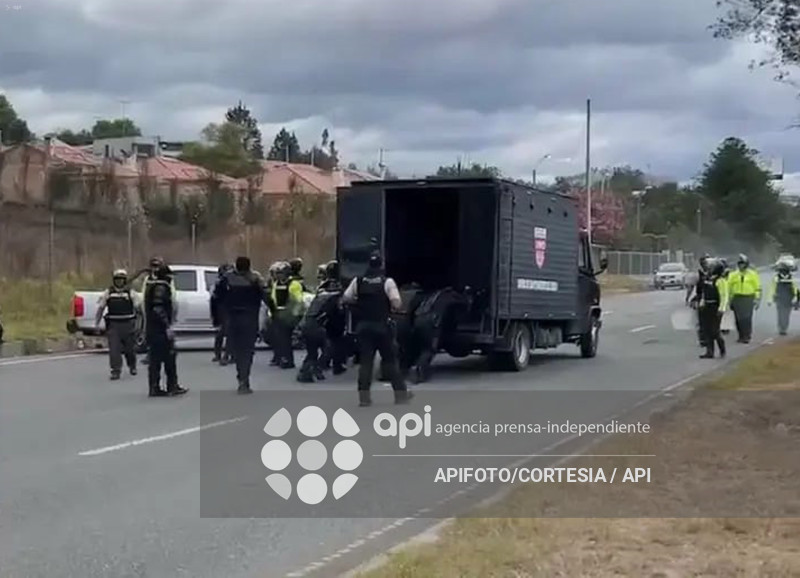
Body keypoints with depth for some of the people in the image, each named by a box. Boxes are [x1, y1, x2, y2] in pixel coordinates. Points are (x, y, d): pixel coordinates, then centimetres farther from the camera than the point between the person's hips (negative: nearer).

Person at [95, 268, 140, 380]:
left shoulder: (130, 293, 2)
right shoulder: (108, 293, 6)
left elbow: (139, 306, 2)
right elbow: (100, 308, 9)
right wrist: (96, 324, 8)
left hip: (128, 324, 0)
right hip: (113, 324, 0)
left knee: (130, 348, 10)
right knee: (114, 349, -8)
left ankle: (132, 366, 34)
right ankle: (116, 371, -4)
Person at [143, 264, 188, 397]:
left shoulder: (151, 286, 18)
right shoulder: (161, 287, -13)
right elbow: (158, 309, -23)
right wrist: (167, 326, -22)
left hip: (152, 329, 10)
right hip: (161, 329, -10)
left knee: (155, 359, 9)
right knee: (169, 357, -2)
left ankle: (154, 388, 9)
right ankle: (172, 387, 2)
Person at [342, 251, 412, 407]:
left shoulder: (358, 281, 2)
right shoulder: (387, 281, -8)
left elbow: (345, 299, 2)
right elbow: (397, 304, -16)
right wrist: (388, 305, 6)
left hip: (363, 325, 3)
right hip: (381, 325, -3)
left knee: (365, 361, 5)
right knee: (391, 360, 8)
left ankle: (364, 396, 2)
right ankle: (401, 393, 13)